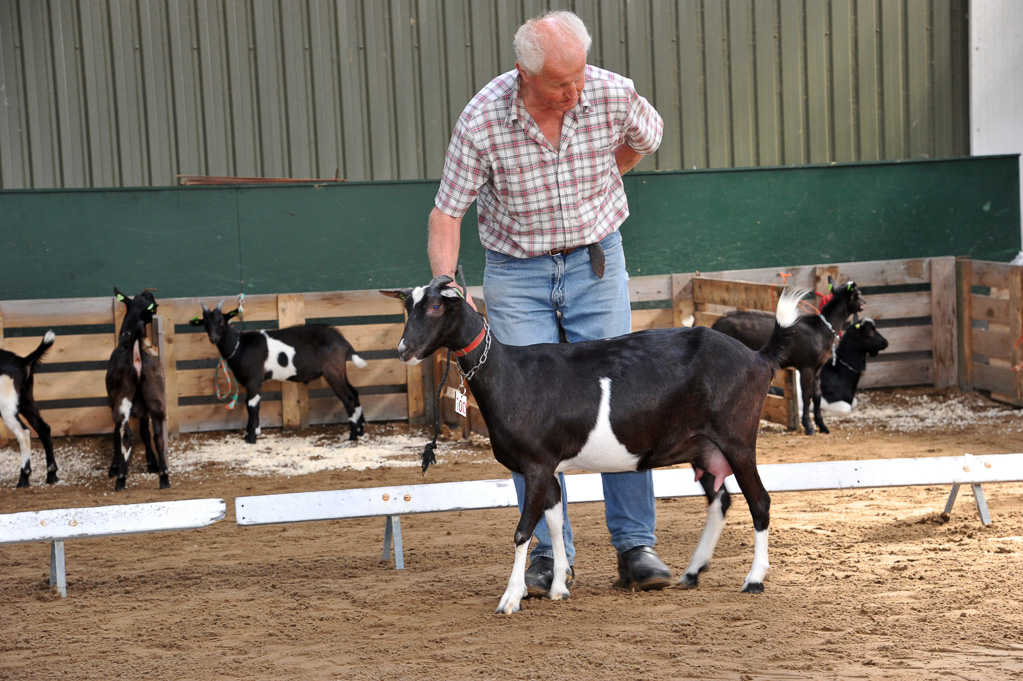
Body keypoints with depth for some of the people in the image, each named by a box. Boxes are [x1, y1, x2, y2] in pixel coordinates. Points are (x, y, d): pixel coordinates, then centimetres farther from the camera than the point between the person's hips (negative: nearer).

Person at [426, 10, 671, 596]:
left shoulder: (613, 95, -16)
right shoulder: (482, 121, -20)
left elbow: (648, 136, 10)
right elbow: (447, 213, -12)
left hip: (595, 261, 1)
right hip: (516, 272, -1)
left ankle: (636, 545, 6)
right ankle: (551, 553, 6)